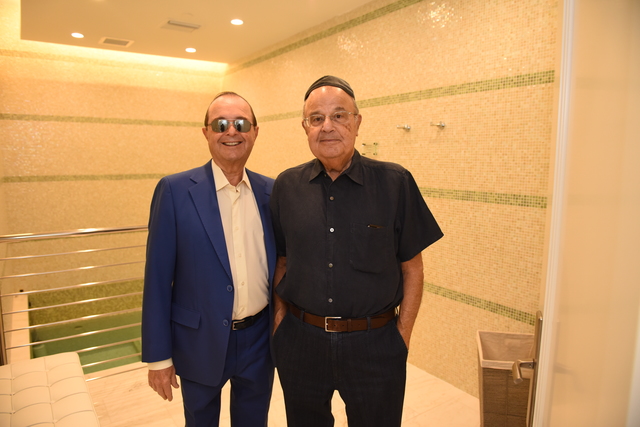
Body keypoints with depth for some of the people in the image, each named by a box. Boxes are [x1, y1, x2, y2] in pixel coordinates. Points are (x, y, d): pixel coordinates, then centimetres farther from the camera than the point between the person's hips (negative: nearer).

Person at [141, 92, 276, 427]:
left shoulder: (271, 191, -1)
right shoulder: (175, 190, -11)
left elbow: (281, 263, 5)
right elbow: (158, 278, -9)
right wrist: (158, 356, -7)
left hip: (260, 340, 3)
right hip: (200, 342, -2)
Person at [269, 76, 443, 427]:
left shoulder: (395, 183, -8)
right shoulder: (286, 186, -1)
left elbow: (412, 268, -3)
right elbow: (282, 261, 8)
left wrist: (402, 335, -5)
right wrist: (279, 317, 2)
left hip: (375, 345, -2)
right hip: (300, 341, 3)